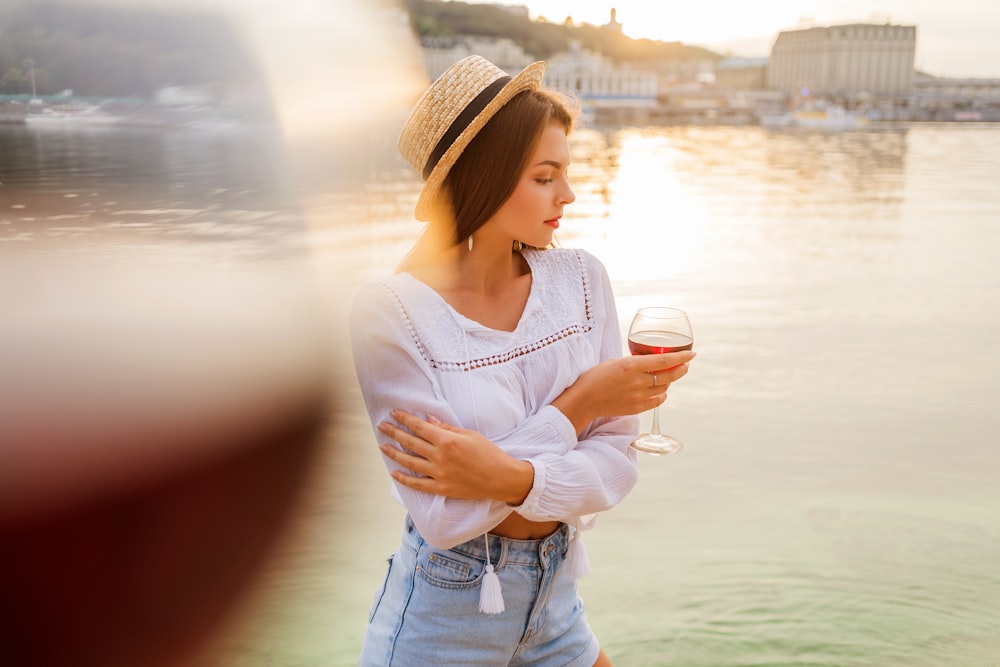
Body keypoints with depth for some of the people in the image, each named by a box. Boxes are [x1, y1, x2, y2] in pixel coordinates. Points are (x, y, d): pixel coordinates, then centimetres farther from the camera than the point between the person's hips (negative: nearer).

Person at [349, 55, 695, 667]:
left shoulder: (581, 278, -7)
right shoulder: (390, 312, -20)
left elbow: (617, 461, -9)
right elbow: (444, 516, -22)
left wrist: (513, 477, -27)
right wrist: (579, 403, -19)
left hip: (555, 601, 4)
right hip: (444, 616, -4)